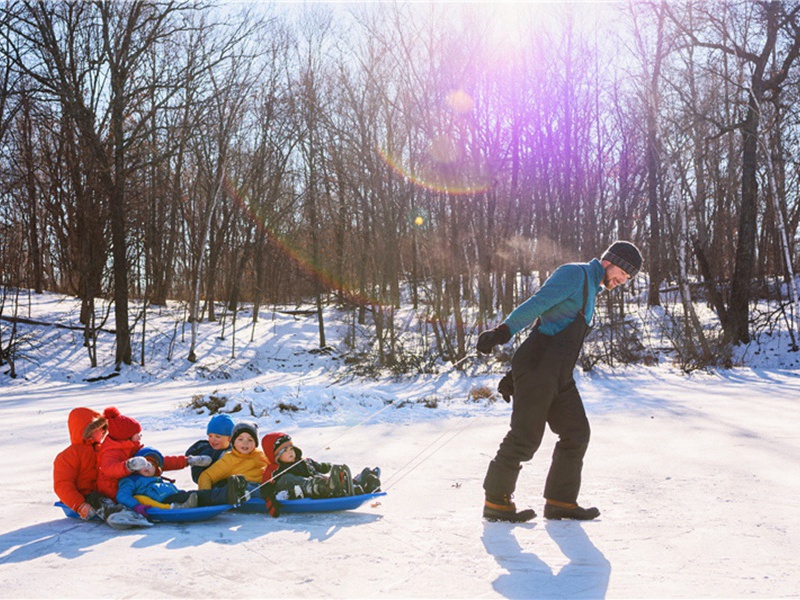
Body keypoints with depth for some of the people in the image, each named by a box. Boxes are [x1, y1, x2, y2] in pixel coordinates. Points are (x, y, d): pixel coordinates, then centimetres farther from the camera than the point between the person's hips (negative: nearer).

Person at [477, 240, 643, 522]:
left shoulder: (590, 290, 25)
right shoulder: (575, 274, -4)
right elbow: (538, 303, -17)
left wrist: (517, 374, 20)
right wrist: (503, 331, -29)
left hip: (559, 376, 10)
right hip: (537, 367, -10)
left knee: (577, 433, 6)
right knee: (526, 436, -7)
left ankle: (560, 501, 13)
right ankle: (496, 501, 3)